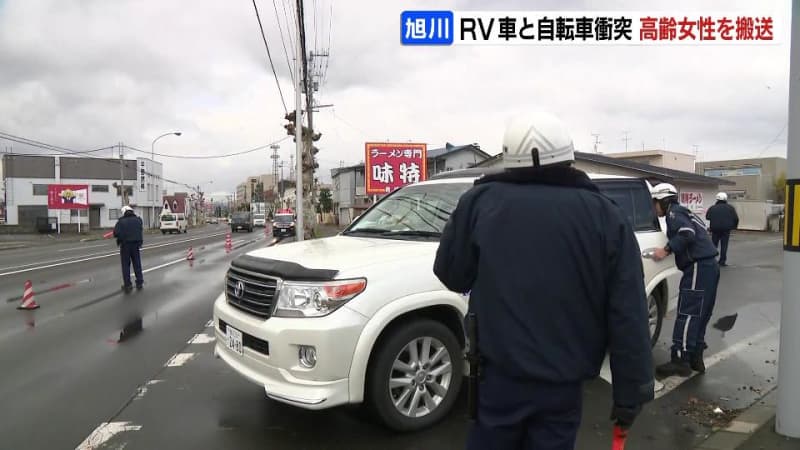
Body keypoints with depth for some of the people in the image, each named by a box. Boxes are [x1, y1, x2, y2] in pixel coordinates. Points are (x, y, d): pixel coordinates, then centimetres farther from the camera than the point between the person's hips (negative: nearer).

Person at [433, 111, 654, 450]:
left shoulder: (480, 201, -6)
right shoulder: (605, 215, -4)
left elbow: (451, 275, 4)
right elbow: (629, 317, -5)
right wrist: (632, 390, 1)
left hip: (499, 375, 0)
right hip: (563, 382, 1)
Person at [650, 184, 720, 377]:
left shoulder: (674, 214, -5)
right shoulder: (683, 213, 25)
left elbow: (687, 234, -22)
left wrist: (667, 250, -18)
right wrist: (671, 250, 14)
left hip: (698, 267, -10)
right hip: (708, 266, 10)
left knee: (687, 314, -9)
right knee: (699, 315, 13)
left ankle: (680, 361, -7)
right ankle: (695, 358, 18)